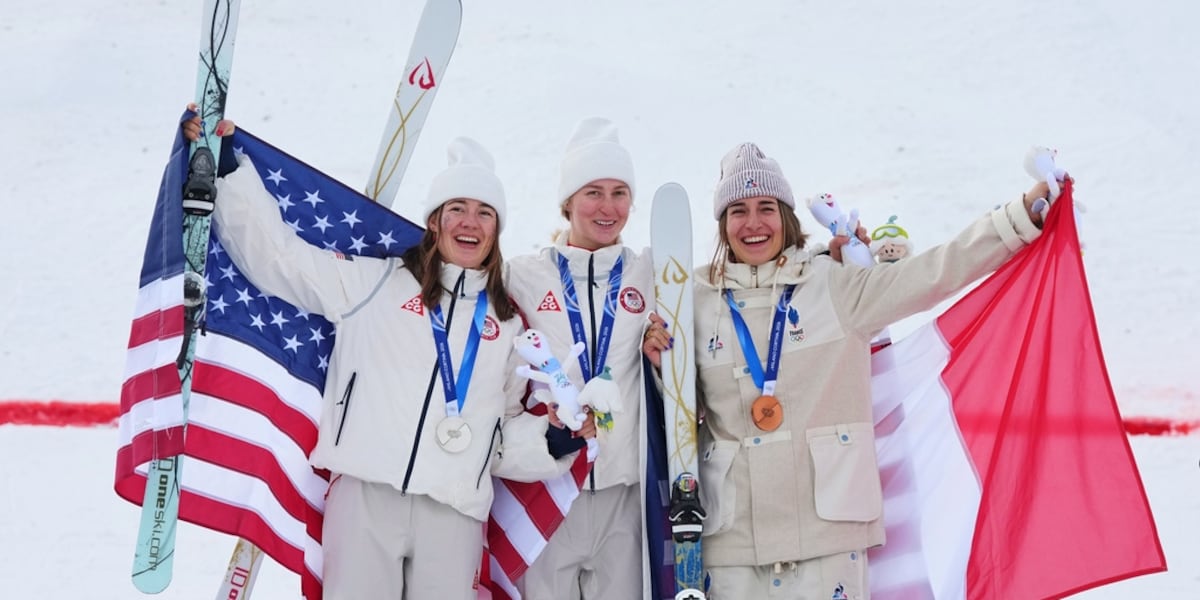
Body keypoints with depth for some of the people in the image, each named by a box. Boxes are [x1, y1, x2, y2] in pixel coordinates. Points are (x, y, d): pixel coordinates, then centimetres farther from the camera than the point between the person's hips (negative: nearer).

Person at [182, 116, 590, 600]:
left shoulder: (508, 323, 18)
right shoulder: (374, 283, 10)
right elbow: (275, 255, 8)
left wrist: (552, 442, 4)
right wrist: (229, 169, 2)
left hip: (455, 509, 2)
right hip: (366, 493, -2)